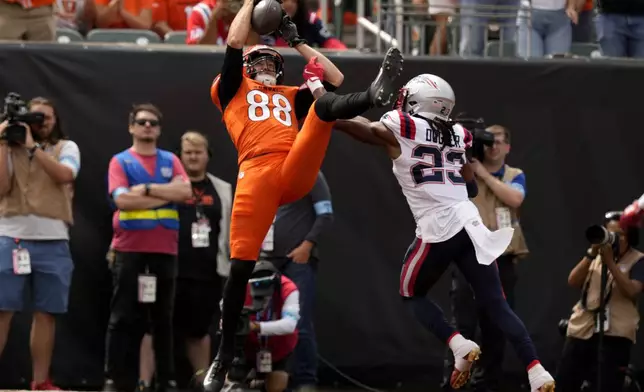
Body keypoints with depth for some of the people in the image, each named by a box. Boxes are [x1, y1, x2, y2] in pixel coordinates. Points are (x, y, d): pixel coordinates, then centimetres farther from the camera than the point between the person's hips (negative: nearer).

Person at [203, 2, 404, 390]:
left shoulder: (292, 96, 36)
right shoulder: (233, 89, 26)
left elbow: (336, 78, 31)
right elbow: (234, 41, 13)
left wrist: (298, 41, 36)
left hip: (297, 173, 3)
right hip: (257, 173, -3)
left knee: (325, 103, -16)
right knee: (241, 264, -11)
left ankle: (374, 95, -51)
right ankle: (225, 355, -3)